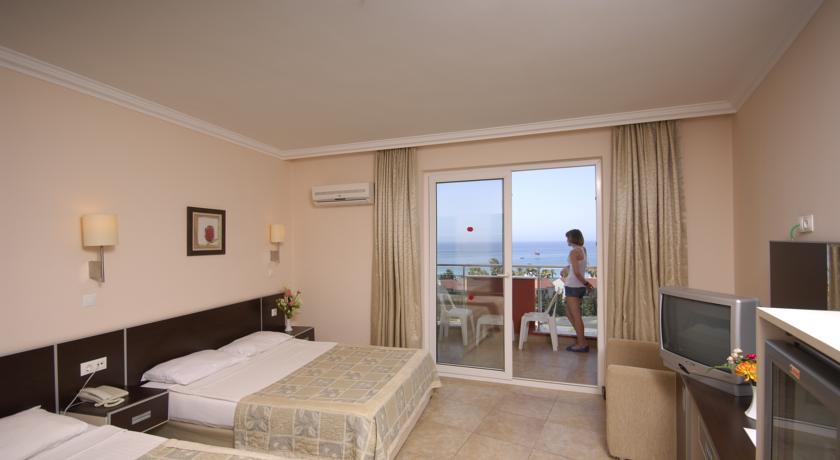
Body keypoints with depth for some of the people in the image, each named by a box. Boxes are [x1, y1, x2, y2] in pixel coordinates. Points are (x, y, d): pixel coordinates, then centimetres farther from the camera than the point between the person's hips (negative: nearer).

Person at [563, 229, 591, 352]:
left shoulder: (573, 252, -15)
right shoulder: (582, 249, 10)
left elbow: (576, 272, -19)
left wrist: (586, 283, -8)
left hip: (573, 286, -9)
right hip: (580, 287, 9)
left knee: (576, 315, 0)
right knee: (569, 313, 18)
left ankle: (582, 344, 8)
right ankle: (581, 339, 22)